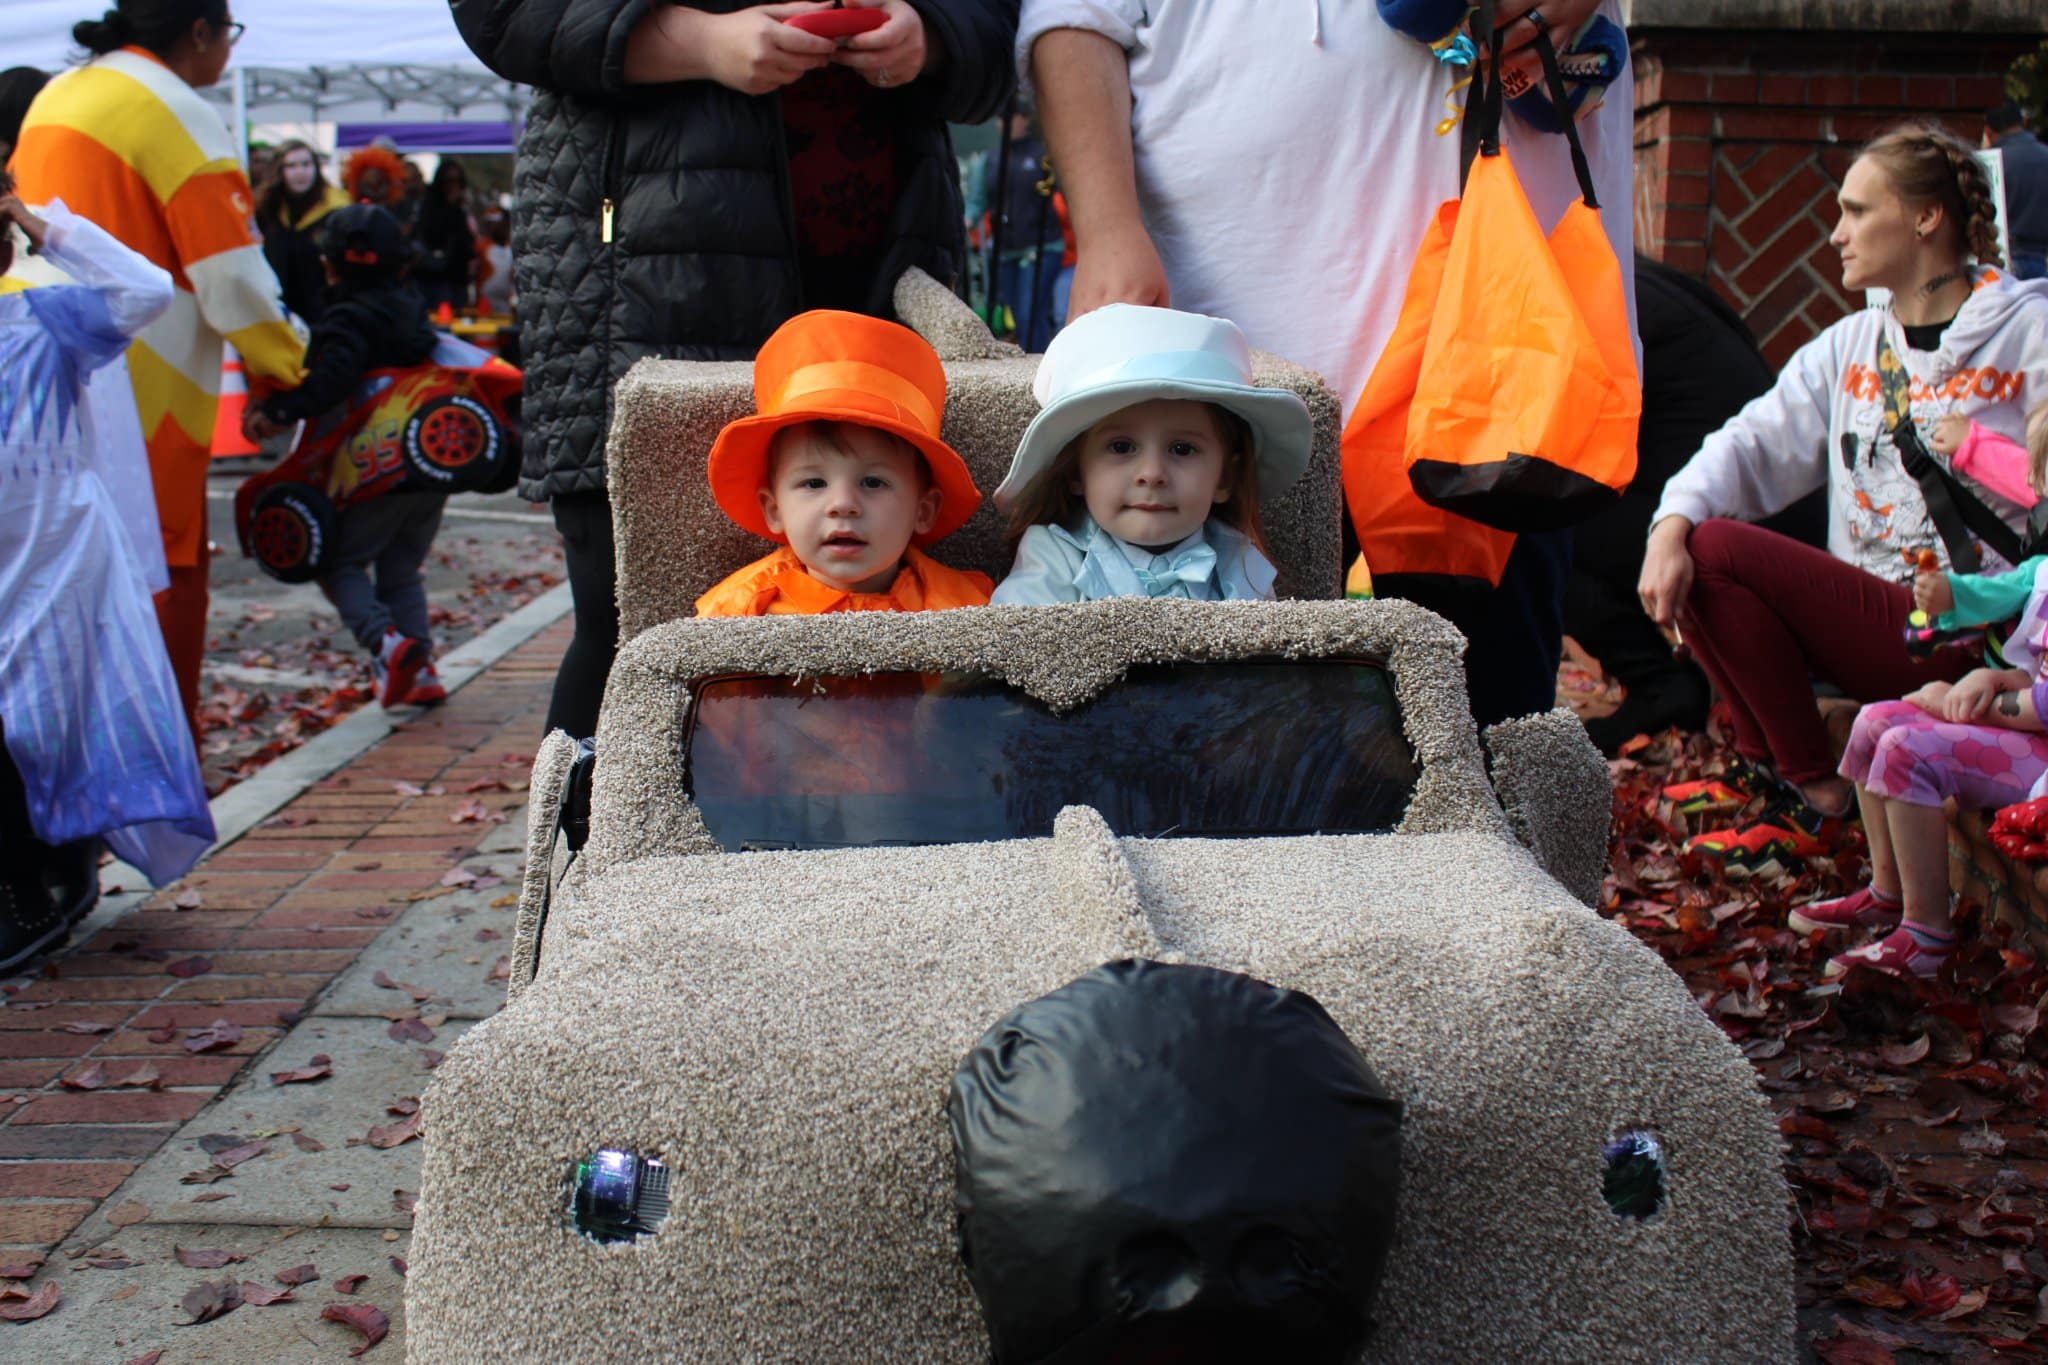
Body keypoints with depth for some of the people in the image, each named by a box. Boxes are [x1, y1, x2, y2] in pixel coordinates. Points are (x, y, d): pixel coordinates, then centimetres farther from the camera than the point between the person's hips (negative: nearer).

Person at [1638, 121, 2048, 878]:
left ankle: (1812, 792, -7)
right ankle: (1771, 772, 1)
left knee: (1720, 550, -19)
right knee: (1692, 544, -11)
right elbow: (1759, 442, 4)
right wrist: (1671, 525, -16)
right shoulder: (1850, 346, 17)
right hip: (1865, 615, 7)